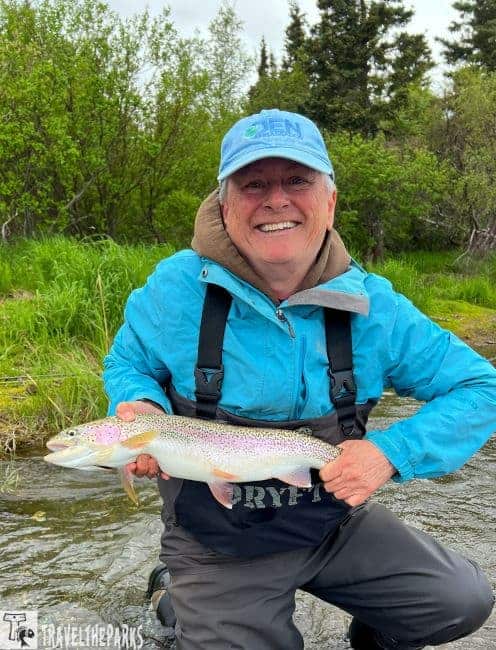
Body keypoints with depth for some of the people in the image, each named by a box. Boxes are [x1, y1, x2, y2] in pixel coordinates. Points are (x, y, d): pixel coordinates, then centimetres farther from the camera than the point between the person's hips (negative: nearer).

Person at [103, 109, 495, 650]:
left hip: (335, 524, 2)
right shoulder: (176, 287, -17)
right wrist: (143, 409, -22)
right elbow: (126, 363, 2)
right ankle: (179, 601, 28)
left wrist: (392, 452, -22)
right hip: (216, 547, -1)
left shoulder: (373, 307, -13)